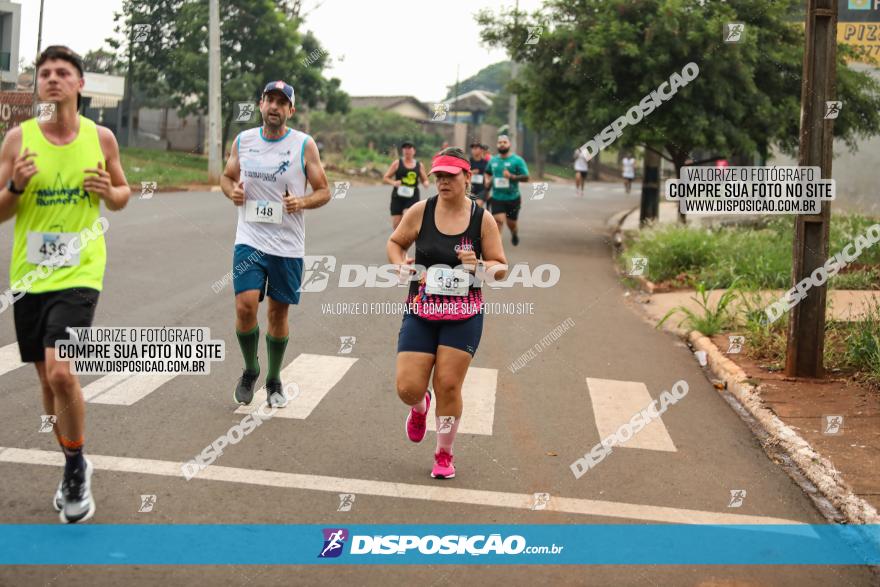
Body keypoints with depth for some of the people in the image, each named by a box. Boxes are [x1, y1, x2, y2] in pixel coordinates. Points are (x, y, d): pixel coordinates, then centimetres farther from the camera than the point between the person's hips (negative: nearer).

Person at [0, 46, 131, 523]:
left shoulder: (101, 138, 0)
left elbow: (122, 194, 14)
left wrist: (109, 192, -9)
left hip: (79, 273, -2)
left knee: (60, 371, -20)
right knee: (47, 378, 12)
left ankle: (76, 467, 2)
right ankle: (75, 467, 36)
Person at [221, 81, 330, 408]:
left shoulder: (304, 145, -3)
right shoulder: (243, 141, 4)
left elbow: (323, 191, 1)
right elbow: (227, 176, 18)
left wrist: (303, 202, -19)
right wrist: (231, 191, -5)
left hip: (288, 245, -1)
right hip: (250, 240, 1)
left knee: (278, 312, 8)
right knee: (245, 306, -13)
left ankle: (274, 381, 28)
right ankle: (250, 370, 13)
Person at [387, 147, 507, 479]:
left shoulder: (483, 220, -3)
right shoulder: (420, 211, -2)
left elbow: (501, 268, 3)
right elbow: (395, 243, 12)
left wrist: (479, 266, -18)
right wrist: (401, 265, -9)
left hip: (464, 316, -1)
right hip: (421, 312, 1)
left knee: (449, 386, -2)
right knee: (408, 388, -5)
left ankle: (444, 455, 19)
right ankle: (420, 406, 35)